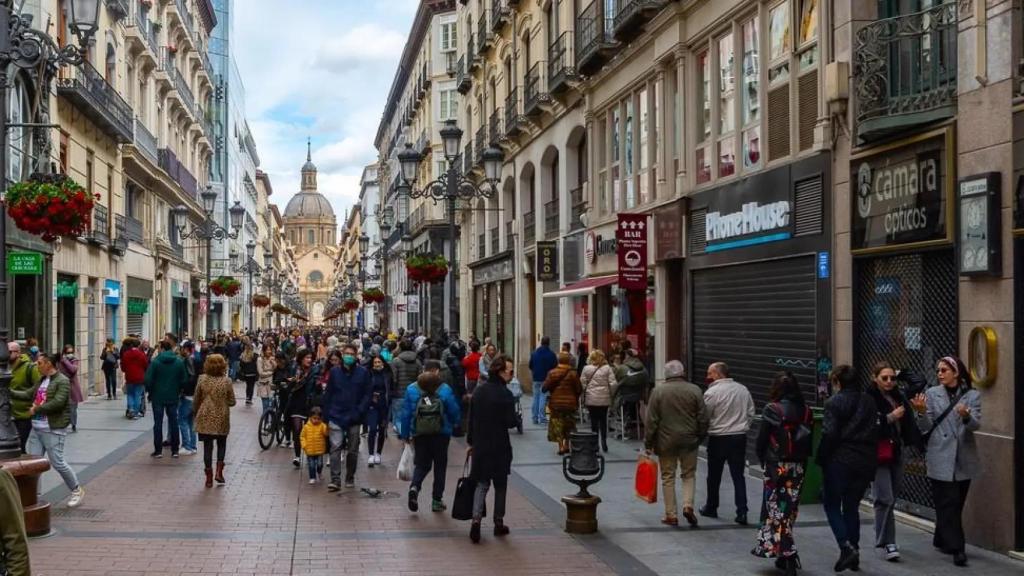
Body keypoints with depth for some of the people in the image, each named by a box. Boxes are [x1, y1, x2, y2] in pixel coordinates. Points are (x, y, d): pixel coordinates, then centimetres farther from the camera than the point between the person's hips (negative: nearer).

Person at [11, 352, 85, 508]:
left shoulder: (62, 381, -13)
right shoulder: (42, 380, 13)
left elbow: (58, 402, -22)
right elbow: (28, 394, 13)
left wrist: (36, 409, -16)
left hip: (54, 430, -8)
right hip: (36, 428, 8)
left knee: (57, 462, -4)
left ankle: (77, 491, 14)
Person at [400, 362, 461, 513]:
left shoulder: (411, 389, -3)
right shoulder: (445, 390, -9)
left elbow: (406, 414, -1)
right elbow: (455, 413, -6)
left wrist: (405, 435, 7)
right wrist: (452, 425, 16)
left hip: (419, 434, 1)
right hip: (441, 434, -1)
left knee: (421, 464, 14)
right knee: (440, 465, 12)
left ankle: (415, 486, -15)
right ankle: (437, 500, 14)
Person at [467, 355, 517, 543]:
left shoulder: (479, 391, 5)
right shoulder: (505, 394, -15)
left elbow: (471, 418, 9)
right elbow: (511, 422, -18)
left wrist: (471, 442, 17)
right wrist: (514, 419, 5)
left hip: (480, 446, 5)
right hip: (499, 447, -5)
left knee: (482, 484, 9)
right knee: (500, 485, 11)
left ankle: (476, 519, -9)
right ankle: (499, 523, 18)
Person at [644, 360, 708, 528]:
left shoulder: (658, 391, -5)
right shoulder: (694, 390, -3)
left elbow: (651, 420, -5)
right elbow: (703, 418, 0)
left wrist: (648, 443, 2)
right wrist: (700, 437, 14)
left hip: (666, 441, -1)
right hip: (689, 441, 1)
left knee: (668, 477, 7)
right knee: (689, 475, 15)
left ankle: (671, 515, 9)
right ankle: (688, 505, -3)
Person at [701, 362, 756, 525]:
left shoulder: (712, 392, -14)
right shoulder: (743, 390, 3)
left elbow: (704, 416, -10)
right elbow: (751, 413, 10)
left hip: (718, 438, -4)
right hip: (740, 437, 4)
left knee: (714, 476, 13)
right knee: (739, 475, 5)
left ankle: (711, 508, 26)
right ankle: (742, 512, -2)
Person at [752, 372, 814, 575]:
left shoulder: (772, 409, -11)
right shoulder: (805, 411, 1)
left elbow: (762, 439, -9)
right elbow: (810, 440, 3)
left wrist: (762, 459, 8)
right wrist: (802, 459, 12)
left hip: (776, 466, -5)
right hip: (799, 466, 5)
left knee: (776, 509, 2)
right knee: (789, 509, 14)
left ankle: (788, 556, -7)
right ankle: (784, 556, 22)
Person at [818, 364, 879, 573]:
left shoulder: (834, 403, -10)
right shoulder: (869, 401, 8)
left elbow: (829, 435, -15)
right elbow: (875, 432, 7)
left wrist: (821, 459, -5)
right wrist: (871, 458, 10)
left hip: (840, 460, -5)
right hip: (865, 462, 6)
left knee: (832, 505, 6)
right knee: (852, 507, 15)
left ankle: (846, 546, -11)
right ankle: (854, 553, 15)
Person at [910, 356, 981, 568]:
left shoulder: (972, 395, 3)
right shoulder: (932, 394, 2)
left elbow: (976, 425, -11)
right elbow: (926, 427, 0)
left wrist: (966, 416, -32)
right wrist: (921, 412, -21)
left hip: (963, 459, 2)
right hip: (941, 458, -2)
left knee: (956, 504, 12)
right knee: (948, 504, -6)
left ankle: (942, 540, 29)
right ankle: (956, 548, -4)